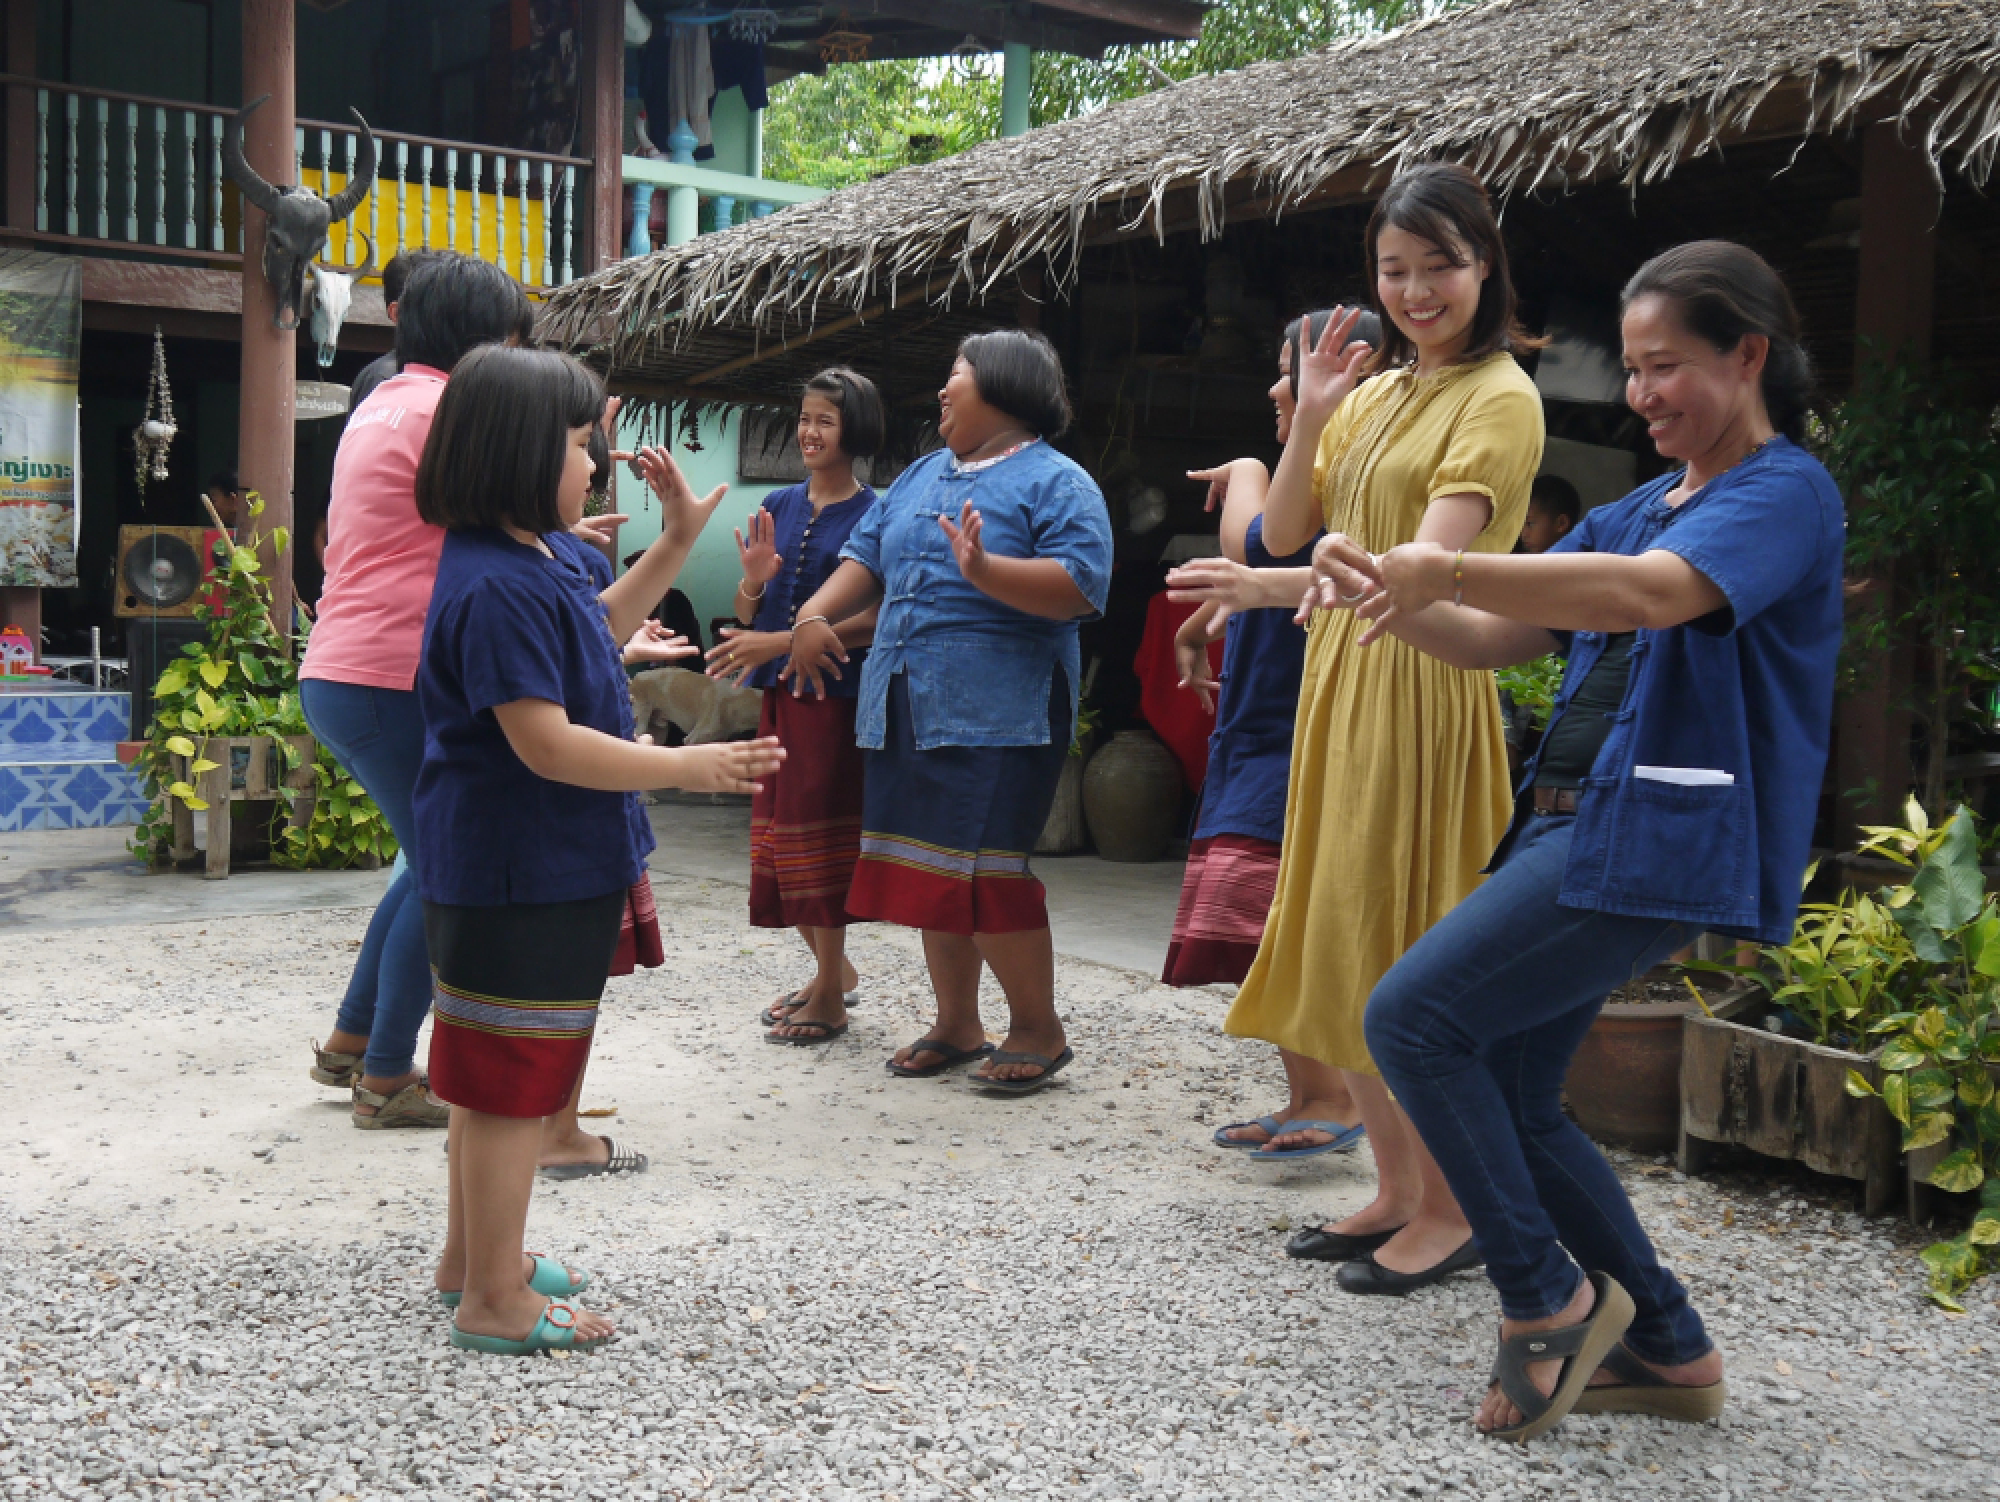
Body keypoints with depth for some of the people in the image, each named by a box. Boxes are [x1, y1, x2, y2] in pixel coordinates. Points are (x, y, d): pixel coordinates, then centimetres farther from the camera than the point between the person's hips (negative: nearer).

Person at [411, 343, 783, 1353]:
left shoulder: (538, 554, 7)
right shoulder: (498, 588, -25)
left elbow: (599, 626, 27)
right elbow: (545, 743, -28)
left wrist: (676, 542, 18)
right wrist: (687, 768, -23)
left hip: (532, 864, 11)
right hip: (520, 879, -11)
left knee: (492, 1071, 21)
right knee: (512, 1081, 0)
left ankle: (471, 1252, 36)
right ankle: (496, 1301, 12)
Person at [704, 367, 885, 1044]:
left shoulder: (871, 516, -6)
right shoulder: (778, 506, 11)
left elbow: (874, 621, -14)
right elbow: (746, 614, 14)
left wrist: (777, 642, -19)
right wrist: (754, 579, -9)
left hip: (835, 692, -6)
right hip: (778, 692, 6)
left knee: (819, 831, -4)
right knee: (780, 832, 10)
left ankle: (830, 1000, 7)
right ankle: (833, 968, 29)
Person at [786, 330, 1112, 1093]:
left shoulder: (1055, 482, -3)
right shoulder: (924, 474, 22)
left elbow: (1080, 587, -17)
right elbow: (866, 554, 24)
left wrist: (985, 570, -28)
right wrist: (815, 613, 7)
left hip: (998, 714, -8)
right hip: (906, 709, 8)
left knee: (984, 870, -11)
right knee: (929, 867, 10)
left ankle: (1037, 1029, 4)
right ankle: (957, 1025, 23)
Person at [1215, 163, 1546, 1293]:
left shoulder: (1500, 398, -8)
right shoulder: (1373, 393, 16)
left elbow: (1433, 552, -24)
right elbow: (1286, 533, 11)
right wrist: (1308, 419, -3)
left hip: (1426, 685, -8)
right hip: (1340, 682, 8)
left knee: (1416, 953, -4)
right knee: (1343, 943, 12)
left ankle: (1451, 1212, 9)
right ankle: (1395, 1191, 25)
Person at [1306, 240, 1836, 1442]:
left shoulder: (1787, 492, -7)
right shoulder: (1641, 509, 19)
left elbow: (1651, 594, -28)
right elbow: (1498, 638, 14)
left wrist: (1450, 571, -35)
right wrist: (1387, 598, -6)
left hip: (1655, 839, -9)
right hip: (1577, 826, 9)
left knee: (1414, 1019, -14)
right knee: (1511, 1099, 10)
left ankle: (1550, 1297, 0)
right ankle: (1669, 1348, 23)